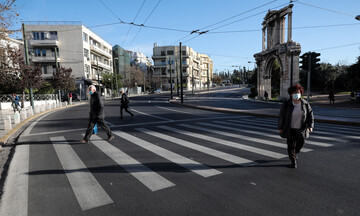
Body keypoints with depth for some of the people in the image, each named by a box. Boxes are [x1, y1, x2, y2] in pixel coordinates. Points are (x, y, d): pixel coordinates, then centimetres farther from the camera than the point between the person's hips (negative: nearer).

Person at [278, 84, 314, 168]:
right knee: (291, 145, 2)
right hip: (290, 129, -2)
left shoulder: (305, 103, -3)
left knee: (301, 143, 10)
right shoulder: (286, 104, -9)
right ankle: (293, 161, 16)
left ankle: (295, 153, 41)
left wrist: (310, 126, -9)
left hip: (301, 129, 2)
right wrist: (280, 127, -4)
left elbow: (310, 115, 1)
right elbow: (282, 116, -5)